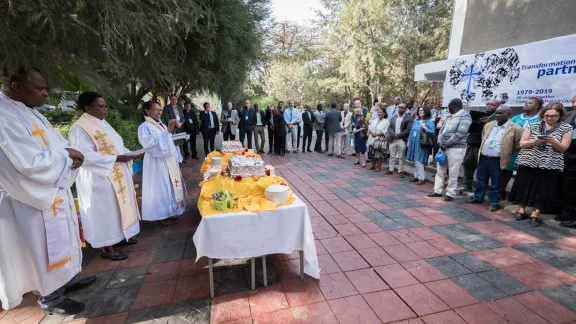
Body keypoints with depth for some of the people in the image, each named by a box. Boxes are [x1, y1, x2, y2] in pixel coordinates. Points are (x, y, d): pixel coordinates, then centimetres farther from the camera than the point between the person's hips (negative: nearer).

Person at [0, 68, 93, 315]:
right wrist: (66, 156, -14)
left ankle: (65, 280, 39)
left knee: (60, 242, 21)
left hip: (53, 192, 9)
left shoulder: (28, 111, 7)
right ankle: (50, 299, 26)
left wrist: (69, 154, -10)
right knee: (44, 249, 7)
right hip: (33, 200, -9)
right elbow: (31, 163, -29)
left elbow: (54, 142, 11)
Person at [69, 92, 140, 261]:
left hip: (116, 177, 9)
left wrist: (127, 153, 1)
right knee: (104, 212, 2)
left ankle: (118, 236, 34)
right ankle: (106, 248, 15)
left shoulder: (102, 124, 12)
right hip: (100, 179, -9)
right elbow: (86, 156, -25)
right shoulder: (80, 129, -17)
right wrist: (116, 158, -26)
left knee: (115, 209, 19)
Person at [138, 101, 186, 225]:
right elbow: (149, 144, -29)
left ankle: (169, 212, 27)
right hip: (157, 163, -8)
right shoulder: (145, 127, -13)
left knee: (170, 186, 14)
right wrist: (167, 131, -32)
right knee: (160, 188, 0)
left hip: (169, 161, 8)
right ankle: (161, 215, 14)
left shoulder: (161, 124, 10)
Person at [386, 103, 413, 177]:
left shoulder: (409, 118, -4)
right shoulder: (393, 117, 13)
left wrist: (399, 135, -16)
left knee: (401, 157, 4)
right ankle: (390, 169, 21)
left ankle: (400, 171, 13)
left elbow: (408, 129, -12)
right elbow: (389, 127, 7)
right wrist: (393, 134, -11)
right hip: (393, 139, 5)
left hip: (402, 140, -5)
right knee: (392, 156, 12)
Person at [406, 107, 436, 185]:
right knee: (415, 161, 10)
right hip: (414, 144, 7)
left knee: (418, 161, -9)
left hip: (421, 145, -6)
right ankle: (416, 176, 19)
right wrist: (409, 141, 13)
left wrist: (425, 128, -23)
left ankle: (422, 178, 0)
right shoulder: (416, 121, 15)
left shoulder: (429, 122, -4)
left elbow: (433, 133, -11)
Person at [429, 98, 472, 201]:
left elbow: (460, 134, -18)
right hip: (443, 147, 8)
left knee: (453, 173, -2)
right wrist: (440, 143, -3)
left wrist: (446, 144, -15)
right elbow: (442, 130, 14)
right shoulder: (449, 117, 17)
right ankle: (437, 191, 19)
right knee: (440, 170, 11)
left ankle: (450, 194, 8)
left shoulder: (465, 116, -9)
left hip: (456, 148, -8)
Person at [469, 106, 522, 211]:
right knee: (480, 180, 15)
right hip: (483, 158, 5)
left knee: (495, 184, 7)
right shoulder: (488, 125, 9)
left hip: (498, 160, -5)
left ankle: (494, 203, 20)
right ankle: (478, 198, 30)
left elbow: (518, 146, -3)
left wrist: (506, 152, -1)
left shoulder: (515, 129, -7)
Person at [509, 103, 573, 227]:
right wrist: (534, 141, -17)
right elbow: (522, 144, 2)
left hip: (550, 165, 0)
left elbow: (564, 148, 0)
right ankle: (521, 210, 19)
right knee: (524, 188, 5)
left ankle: (535, 214, 14)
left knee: (543, 190, 3)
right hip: (528, 163, 1)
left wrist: (553, 141, -19)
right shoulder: (532, 126, 5)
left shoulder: (567, 128, 4)